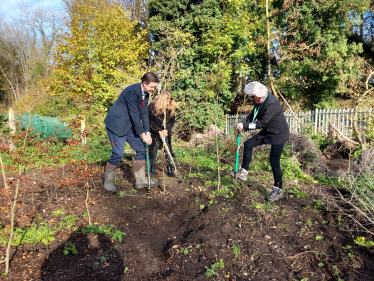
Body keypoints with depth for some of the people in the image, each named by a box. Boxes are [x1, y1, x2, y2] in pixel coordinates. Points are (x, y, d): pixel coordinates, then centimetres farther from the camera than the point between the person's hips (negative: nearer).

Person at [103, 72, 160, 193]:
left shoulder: (146, 94, 4)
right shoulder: (132, 91, -23)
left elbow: (145, 114, 4)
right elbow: (134, 114, -24)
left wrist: (148, 132, -4)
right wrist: (143, 134, -19)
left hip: (129, 126, 9)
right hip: (116, 124, -9)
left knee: (141, 149, 5)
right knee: (117, 154, -10)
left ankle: (140, 180, 14)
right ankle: (108, 182, 10)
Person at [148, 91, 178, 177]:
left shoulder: (171, 108, -1)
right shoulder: (152, 106, -11)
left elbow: (173, 120, 5)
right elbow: (150, 121, -10)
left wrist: (166, 130, -11)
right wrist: (159, 131, -14)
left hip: (166, 132, 2)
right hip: (154, 132, -2)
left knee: (168, 149, -2)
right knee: (154, 149, 3)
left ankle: (169, 169, 4)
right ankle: (152, 167, 18)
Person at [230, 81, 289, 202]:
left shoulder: (272, 103, -29)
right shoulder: (259, 101, -3)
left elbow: (263, 123, -27)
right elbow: (253, 115, 4)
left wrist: (245, 126, -23)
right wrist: (242, 123, -14)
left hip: (278, 134, -9)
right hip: (268, 132, 9)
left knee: (274, 162, -3)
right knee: (248, 144, 6)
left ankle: (278, 191, 14)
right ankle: (243, 172, 16)